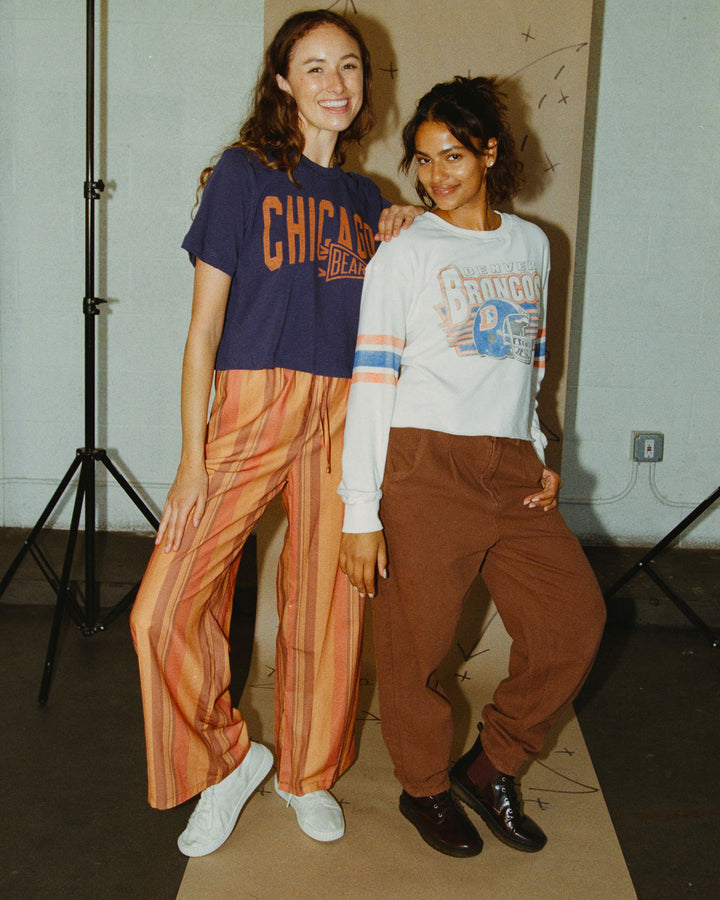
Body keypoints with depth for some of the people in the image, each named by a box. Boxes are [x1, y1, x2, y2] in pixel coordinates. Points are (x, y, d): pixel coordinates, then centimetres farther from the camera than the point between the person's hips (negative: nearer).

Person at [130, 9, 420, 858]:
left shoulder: (366, 197, 16)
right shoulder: (244, 173, 2)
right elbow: (205, 322, -3)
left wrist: (398, 244, 7)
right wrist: (191, 459, -9)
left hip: (342, 417, 4)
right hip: (251, 407, -3)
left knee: (328, 606, 6)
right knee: (167, 608, -10)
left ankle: (307, 772, 28)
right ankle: (226, 758, 15)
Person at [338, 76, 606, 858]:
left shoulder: (531, 245, 14)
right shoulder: (404, 254, -2)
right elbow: (372, 380, -8)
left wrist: (536, 455, 10)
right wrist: (360, 511, -13)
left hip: (511, 466, 5)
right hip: (424, 467, -5)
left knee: (575, 616, 3)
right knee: (417, 640, 1)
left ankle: (490, 766, 23)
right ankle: (425, 787, 27)